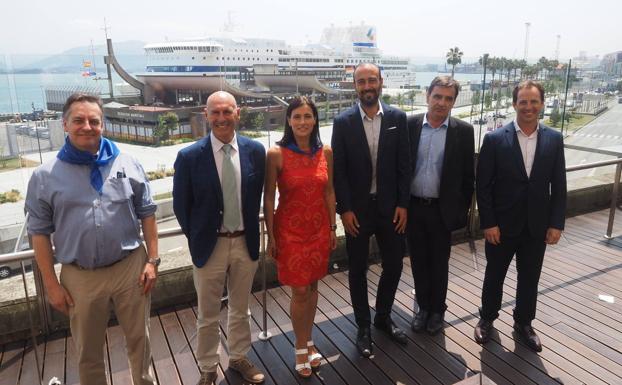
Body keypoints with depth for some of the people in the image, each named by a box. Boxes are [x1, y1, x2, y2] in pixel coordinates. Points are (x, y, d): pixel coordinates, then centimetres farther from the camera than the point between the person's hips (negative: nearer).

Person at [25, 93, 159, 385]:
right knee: (88, 351, 18)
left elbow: (146, 213, 3)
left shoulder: (127, 164, -1)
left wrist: (152, 260, -1)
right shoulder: (45, 176, -3)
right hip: (80, 278, 0)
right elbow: (39, 232, 0)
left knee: (139, 339, 17)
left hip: (131, 268, 1)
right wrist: (51, 284, -1)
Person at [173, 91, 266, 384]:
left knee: (240, 309, 21)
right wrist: (198, 240, 0)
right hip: (209, 246, -2)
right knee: (208, 316, 15)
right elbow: (181, 206, -3)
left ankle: (238, 357, 44)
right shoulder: (189, 156, -12)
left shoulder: (255, 151, -5)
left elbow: (257, 196, 5)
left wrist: (251, 231, 4)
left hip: (245, 242, 2)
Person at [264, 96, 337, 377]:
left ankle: (309, 341, 34)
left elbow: (329, 192, 6)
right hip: (289, 229, -3)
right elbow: (268, 198, -8)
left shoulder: (325, 152, -1)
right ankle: (301, 347, 25)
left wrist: (332, 228, 8)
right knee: (299, 291, 4)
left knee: (312, 286, 15)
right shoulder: (276, 154, -12)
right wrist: (270, 236, -6)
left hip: (319, 228, 4)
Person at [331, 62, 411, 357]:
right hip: (357, 208, -2)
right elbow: (338, 169, -6)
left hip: (390, 206, 2)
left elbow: (404, 165, 1)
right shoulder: (343, 122, -5)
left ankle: (383, 316, 35)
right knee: (358, 269, 9)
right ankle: (363, 326, 28)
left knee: (394, 264, 11)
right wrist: (344, 209, -10)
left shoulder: (397, 118, 0)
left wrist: (403, 204, -3)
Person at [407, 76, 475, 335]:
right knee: (418, 261, 14)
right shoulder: (409, 125, -3)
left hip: (442, 209, -1)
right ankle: (423, 307, 33)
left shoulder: (463, 131, -4)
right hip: (412, 207, 1)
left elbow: (468, 174, 0)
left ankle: (437, 310, 32)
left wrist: (463, 208, 0)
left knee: (439, 263, 13)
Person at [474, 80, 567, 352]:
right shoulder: (494, 139, -10)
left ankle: (523, 323, 37)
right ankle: (487, 318, 36)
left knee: (529, 278, 16)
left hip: (537, 226, 3)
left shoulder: (554, 139, 0)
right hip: (502, 225, -2)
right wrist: (488, 223, -12)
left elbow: (558, 186, 3)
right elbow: (483, 185, -9)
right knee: (494, 275, 14)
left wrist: (556, 223, -2)